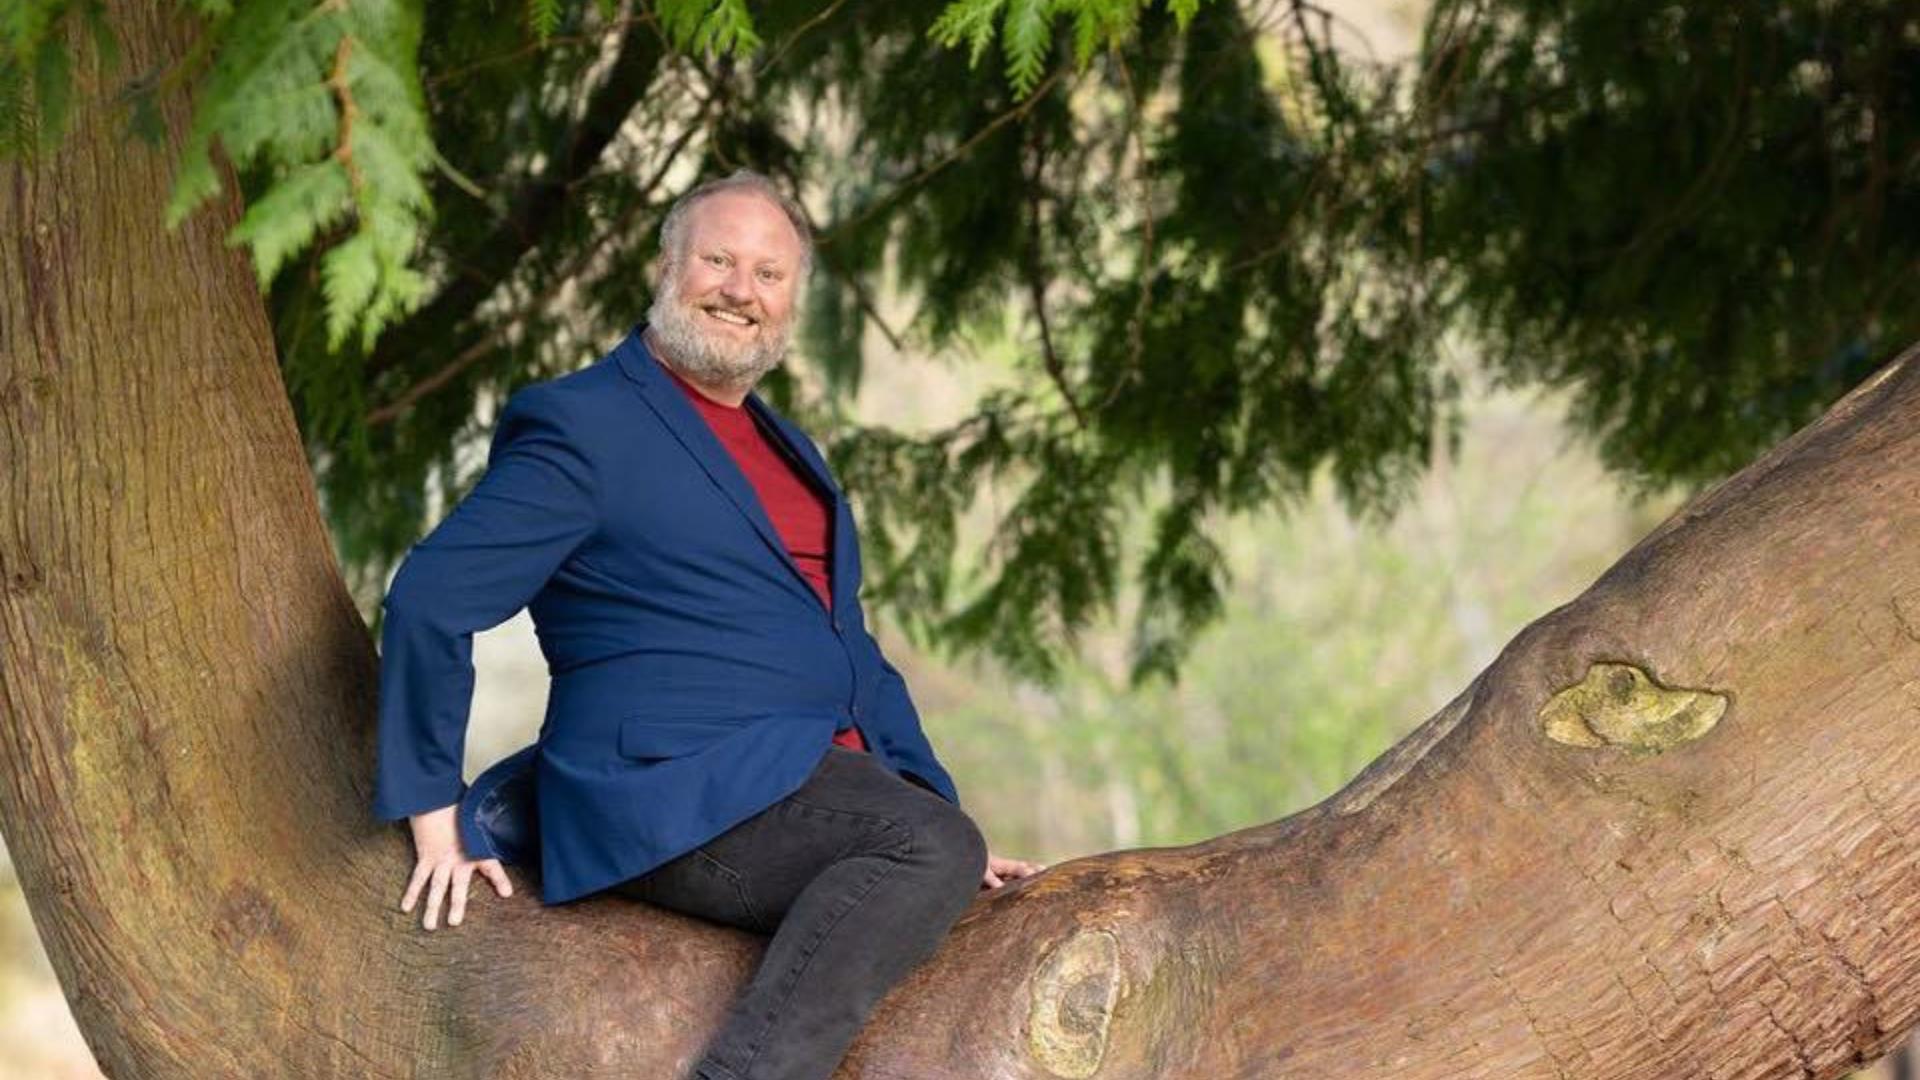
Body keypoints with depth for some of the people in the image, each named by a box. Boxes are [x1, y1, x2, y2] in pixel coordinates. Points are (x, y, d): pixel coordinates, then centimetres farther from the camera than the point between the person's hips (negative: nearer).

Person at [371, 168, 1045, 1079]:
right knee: (927, 846, -29)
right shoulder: (582, 426, -3)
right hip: (677, 796, -9)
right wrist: (435, 814, -10)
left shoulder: (784, 449, 24)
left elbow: (849, 649, 28)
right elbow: (428, 601, -9)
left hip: (817, 785, 9)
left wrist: (945, 810, 18)